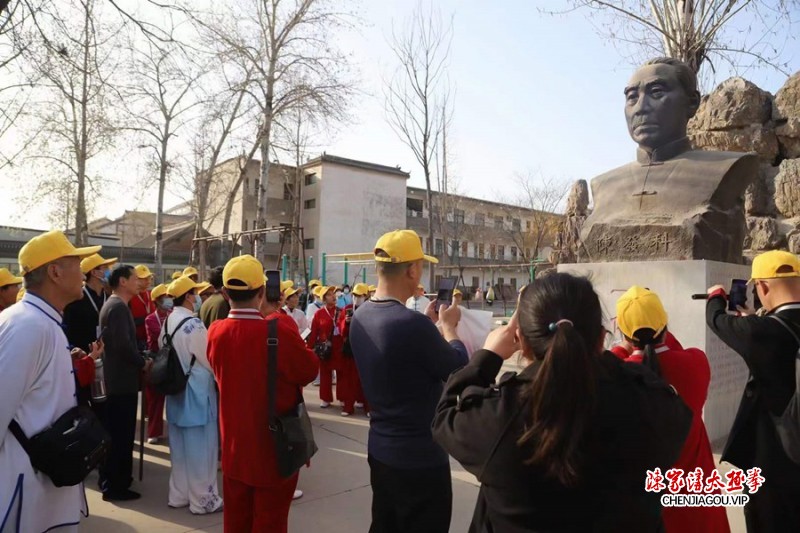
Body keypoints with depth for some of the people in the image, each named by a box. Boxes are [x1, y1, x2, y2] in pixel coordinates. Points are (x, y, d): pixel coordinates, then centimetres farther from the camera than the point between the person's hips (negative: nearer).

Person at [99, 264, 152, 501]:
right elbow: (123, 344, -27)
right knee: (120, 434, -1)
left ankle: (112, 480, 29)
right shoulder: (118, 306, -18)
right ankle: (114, 486, 8)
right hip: (122, 380, -10)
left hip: (117, 378, 10)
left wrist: (140, 359, 8)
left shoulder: (113, 305, 14)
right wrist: (143, 363, -13)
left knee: (116, 433, 18)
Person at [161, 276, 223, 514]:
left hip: (175, 389, 8)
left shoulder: (167, 322, 3)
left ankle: (179, 494, 30)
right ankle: (202, 499, 14)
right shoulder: (193, 324, -20)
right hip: (196, 391, -8)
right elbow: (210, 360, -14)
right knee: (200, 446, 3)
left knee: (180, 445, 18)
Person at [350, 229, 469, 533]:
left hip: (380, 450, 8)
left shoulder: (361, 316, -2)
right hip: (420, 459, -7)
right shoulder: (412, 323, -27)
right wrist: (448, 327, 2)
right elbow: (460, 372, -12)